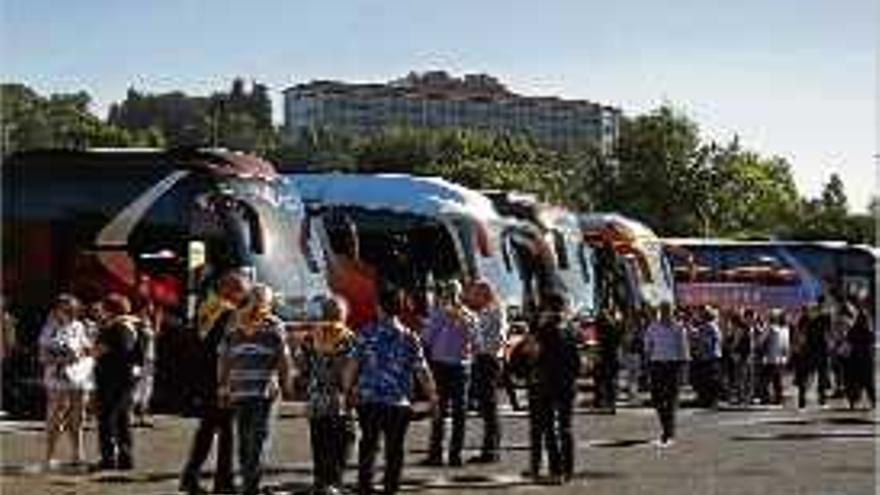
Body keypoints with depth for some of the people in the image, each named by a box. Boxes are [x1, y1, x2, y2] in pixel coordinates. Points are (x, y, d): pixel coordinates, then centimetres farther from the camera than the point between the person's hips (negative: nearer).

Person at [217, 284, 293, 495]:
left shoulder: (234, 325, 5)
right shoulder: (273, 326, 0)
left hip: (237, 389, 1)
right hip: (263, 389, -1)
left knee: (243, 437, 4)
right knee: (258, 436, 1)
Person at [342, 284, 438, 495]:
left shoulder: (366, 334, -3)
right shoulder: (409, 338, -2)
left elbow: (351, 365, -7)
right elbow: (422, 371, -2)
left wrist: (347, 391, 4)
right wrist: (432, 395, 9)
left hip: (368, 400, 1)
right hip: (398, 402, -1)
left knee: (368, 445, 17)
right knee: (394, 449, 9)